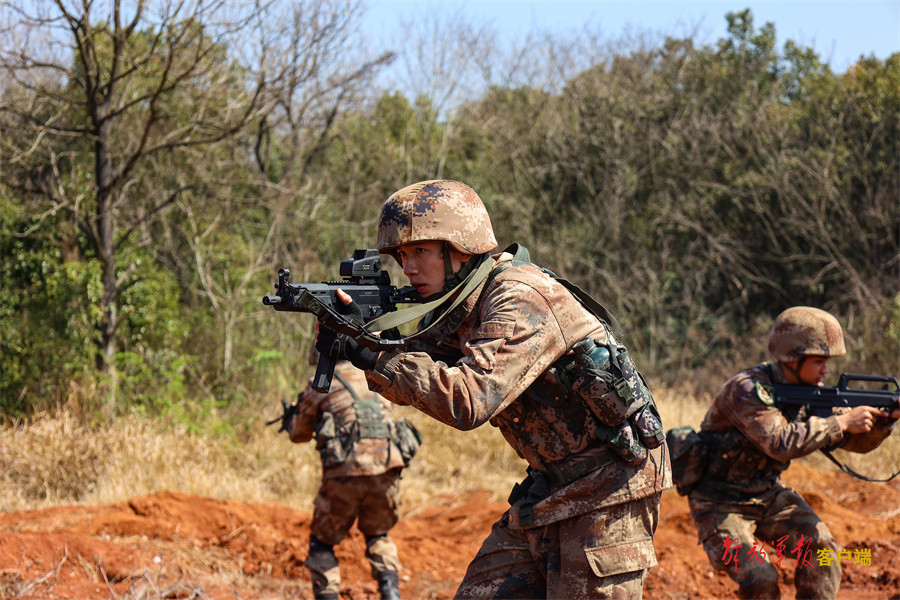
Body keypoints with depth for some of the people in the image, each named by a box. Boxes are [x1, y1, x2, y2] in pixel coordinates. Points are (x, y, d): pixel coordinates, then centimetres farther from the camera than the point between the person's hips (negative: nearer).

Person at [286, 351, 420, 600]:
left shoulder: (321, 386, 7)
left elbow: (299, 434, 21)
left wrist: (292, 416, 44)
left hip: (347, 470, -4)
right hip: (387, 467, 4)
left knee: (322, 542, 14)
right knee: (378, 535, 25)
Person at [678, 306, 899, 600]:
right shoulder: (747, 389, -26)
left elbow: (857, 440, 1)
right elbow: (780, 442, -39)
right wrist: (841, 421, -35)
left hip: (767, 495, 7)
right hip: (721, 504, -7)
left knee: (820, 548, -14)